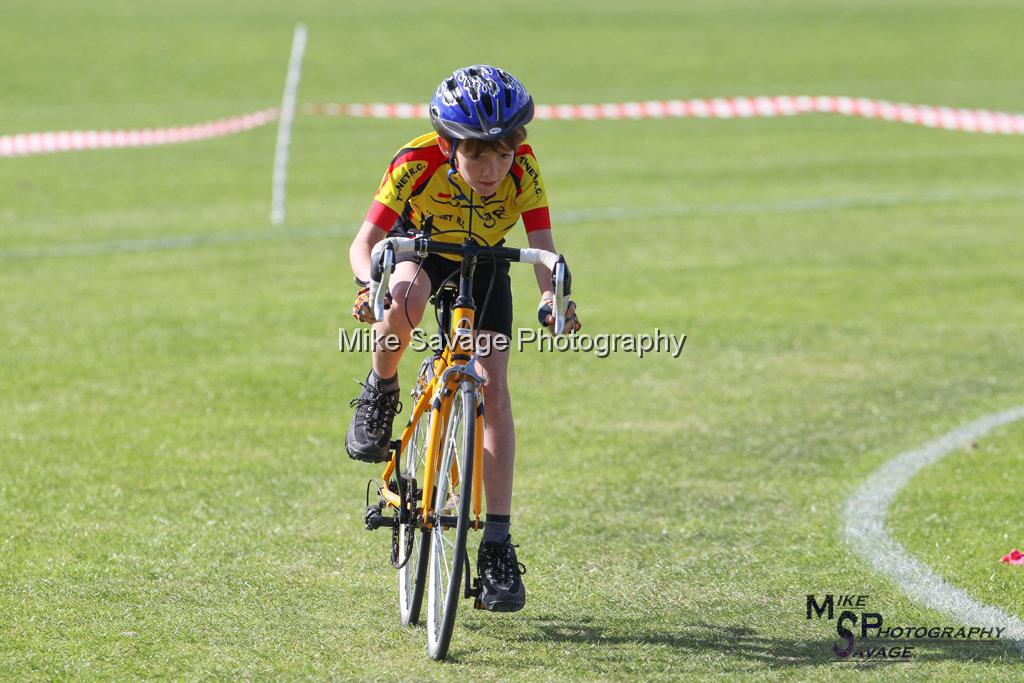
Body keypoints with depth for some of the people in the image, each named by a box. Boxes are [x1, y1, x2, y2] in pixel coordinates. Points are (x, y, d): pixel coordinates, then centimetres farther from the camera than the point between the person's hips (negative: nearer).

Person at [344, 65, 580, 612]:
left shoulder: (522, 168, -30)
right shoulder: (418, 162, -34)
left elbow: (543, 249, -33)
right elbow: (364, 243, -34)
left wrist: (551, 299, -54)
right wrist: (374, 284, -56)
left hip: (483, 264, 1)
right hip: (418, 249, -1)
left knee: (492, 384, -17)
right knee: (403, 304, -39)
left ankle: (498, 545, -15)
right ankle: (379, 397, -7)